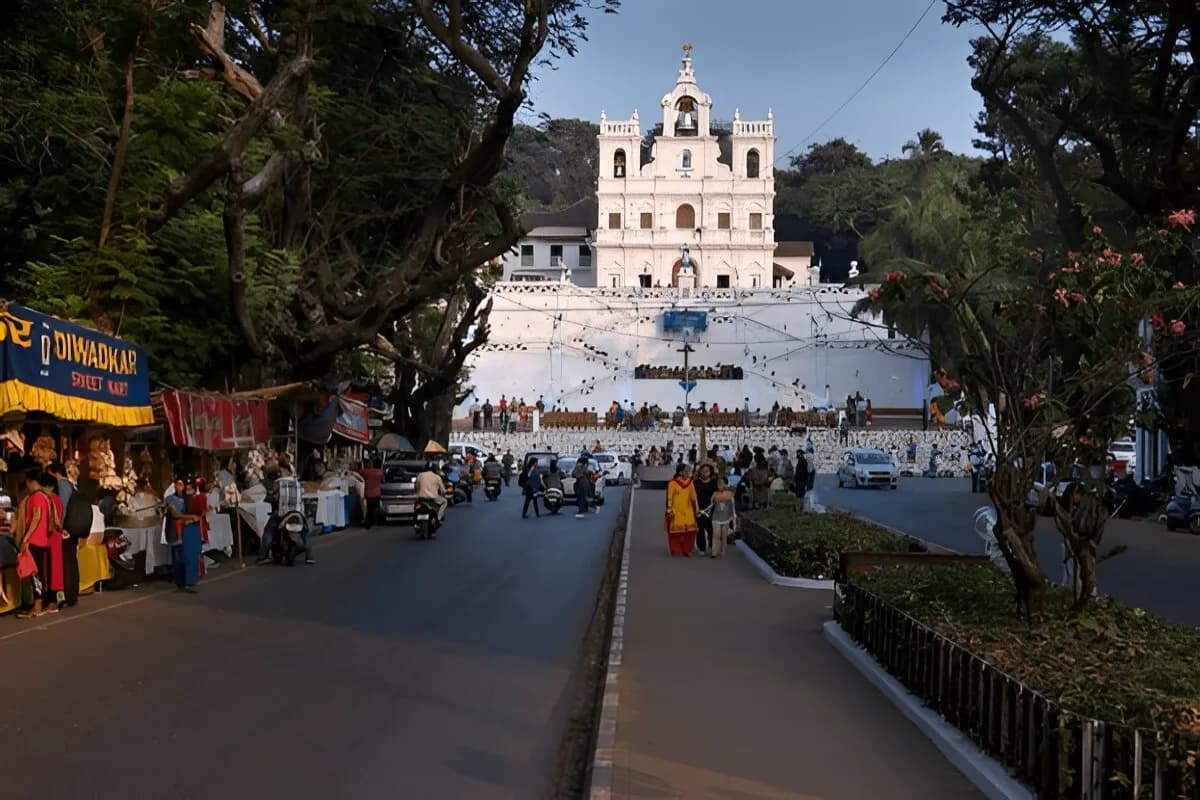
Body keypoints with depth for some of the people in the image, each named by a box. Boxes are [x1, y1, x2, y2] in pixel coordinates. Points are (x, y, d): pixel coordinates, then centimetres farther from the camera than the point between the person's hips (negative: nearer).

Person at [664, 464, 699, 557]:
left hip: (688, 511, 4)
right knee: (676, 531, 1)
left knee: (689, 531, 0)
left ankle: (687, 550, 10)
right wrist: (669, 510, -10)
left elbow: (694, 497, 11)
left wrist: (697, 509, 13)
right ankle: (676, 550, 13)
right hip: (676, 511, -4)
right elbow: (669, 498, -7)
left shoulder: (690, 482, 6)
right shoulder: (673, 483, -9)